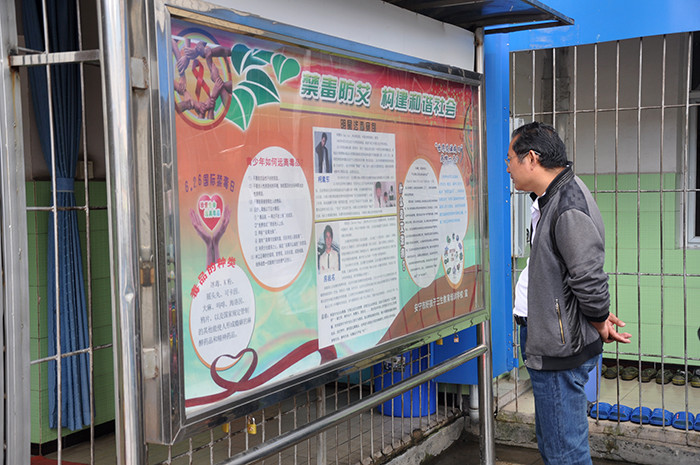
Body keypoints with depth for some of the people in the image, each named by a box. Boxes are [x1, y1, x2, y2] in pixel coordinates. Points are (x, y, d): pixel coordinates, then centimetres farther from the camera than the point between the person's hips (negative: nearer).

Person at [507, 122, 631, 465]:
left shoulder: (569, 206, -21)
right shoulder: (547, 199, 13)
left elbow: (589, 278, -24)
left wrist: (600, 325, -8)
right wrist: (599, 318, 13)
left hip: (560, 349, -11)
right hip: (543, 339, 11)